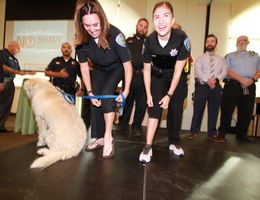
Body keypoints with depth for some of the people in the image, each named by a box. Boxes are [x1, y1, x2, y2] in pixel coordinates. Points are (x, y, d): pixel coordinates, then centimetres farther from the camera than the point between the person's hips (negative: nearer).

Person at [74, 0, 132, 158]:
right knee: (95, 101, -3)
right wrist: (90, 92, -16)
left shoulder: (115, 35, -34)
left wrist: (126, 91, -31)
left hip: (117, 68, -4)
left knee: (107, 93, -27)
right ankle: (100, 138, 9)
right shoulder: (81, 39, -22)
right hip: (99, 69, 4)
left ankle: (108, 137, -17)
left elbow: (127, 65, -28)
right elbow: (84, 67, -12)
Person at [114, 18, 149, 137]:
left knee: (141, 103, 1)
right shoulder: (128, 41, 20)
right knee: (126, 101, 4)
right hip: (128, 75, 1)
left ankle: (136, 127, 14)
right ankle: (123, 124, 18)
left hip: (142, 76, -1)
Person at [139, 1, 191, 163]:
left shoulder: (182, 38, -25)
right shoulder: (149, 41, -19)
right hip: (158, 77, 1)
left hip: (176, 78, 0)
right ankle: (148, 147, -7)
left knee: (175, 110, 3)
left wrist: (169, 95, -16)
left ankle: (174, 143, 22)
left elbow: (178, 70, -19)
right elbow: (147, 69, -9)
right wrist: (148, 94, -8)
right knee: (155, 108, -9)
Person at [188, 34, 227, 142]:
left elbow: (224, 72, 4)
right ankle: (194, 132, 8)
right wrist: (207, 80, -18)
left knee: (213, 111, 5)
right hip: (202, 85, -2)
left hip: (216, 86, 3)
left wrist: (215, 79, -16)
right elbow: (198, 71, -4)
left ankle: (212, 134, 14)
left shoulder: (221, 59, 18)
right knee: (198, 110, -3)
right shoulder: (200, 58, 11)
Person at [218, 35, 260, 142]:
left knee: (246, 111, 3)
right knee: (227, 109, -5)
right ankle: (222, 132, 3)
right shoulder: (230, 55, 13)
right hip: (233, 84, -3)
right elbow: (227, 70, -2)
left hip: (250, 86, 3)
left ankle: (241, 134, 15)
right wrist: (241, 79, -14)